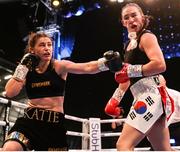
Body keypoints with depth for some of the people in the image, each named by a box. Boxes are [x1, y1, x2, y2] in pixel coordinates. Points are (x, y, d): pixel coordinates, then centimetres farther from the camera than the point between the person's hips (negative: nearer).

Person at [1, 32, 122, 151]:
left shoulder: (59, 66, -4)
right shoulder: (27, 69, 4)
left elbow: (87, 68, -20)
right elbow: (10, 93, -5)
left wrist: (105, 62, -38)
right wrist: (22, 67, -7)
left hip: (55, 122, -1)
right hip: (30, 119, 1)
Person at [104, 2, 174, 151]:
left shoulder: (147, 37, -4)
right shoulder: (129, 44, 21)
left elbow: (160, 65, -21)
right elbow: (127, 76, 26)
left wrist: (130, 71, -17)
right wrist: (115, 99, 20)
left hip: (150, 96, -10)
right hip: (145, 98, 10)